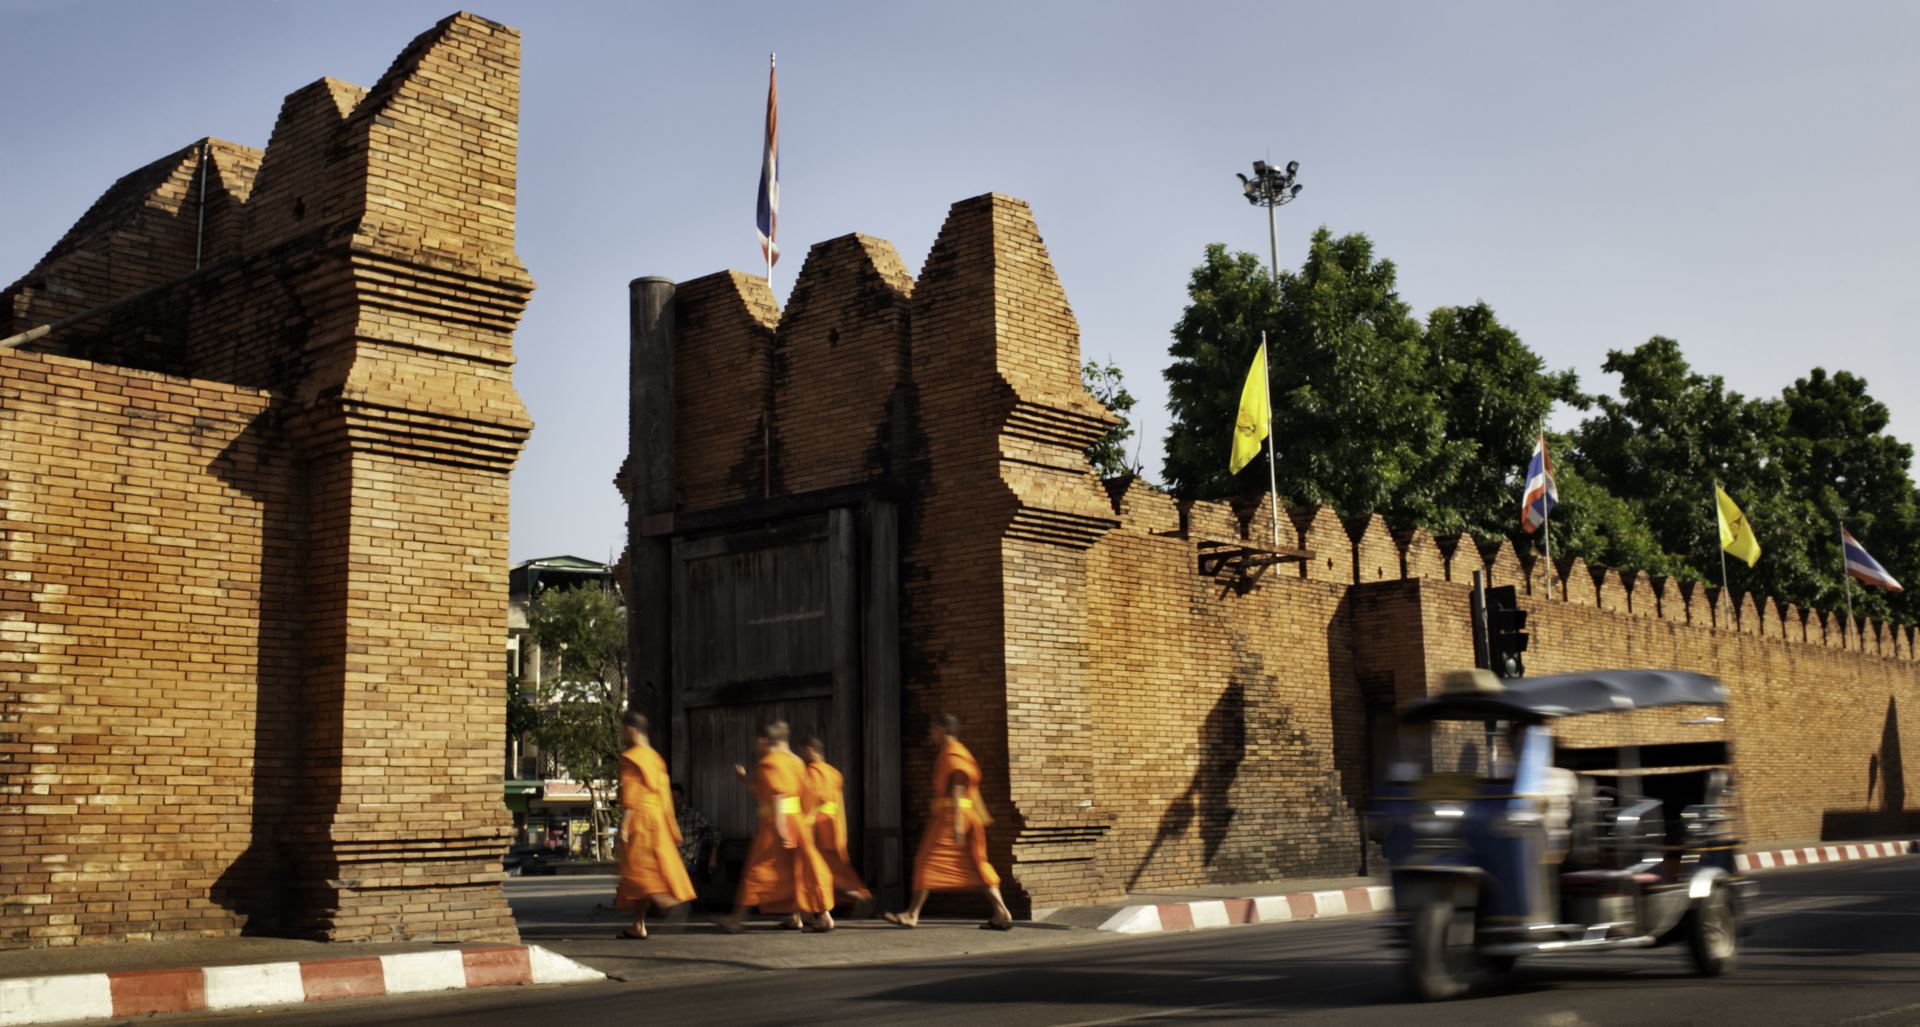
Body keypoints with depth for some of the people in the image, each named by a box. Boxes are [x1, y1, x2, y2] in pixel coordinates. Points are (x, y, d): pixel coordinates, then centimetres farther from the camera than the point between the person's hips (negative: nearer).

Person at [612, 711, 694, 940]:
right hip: (657, 816, 9)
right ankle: (638, 926, 11)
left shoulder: (630, 758, -9)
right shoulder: (654, 756, 15)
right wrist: (670, 826, 18)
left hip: (638, 818, -9)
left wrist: (624, 825, -17)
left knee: (637, 871, -9)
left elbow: (630, 794, -16)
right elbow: (664, 792, 16)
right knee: (654, 868, 8)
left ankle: (668, 902, -28)